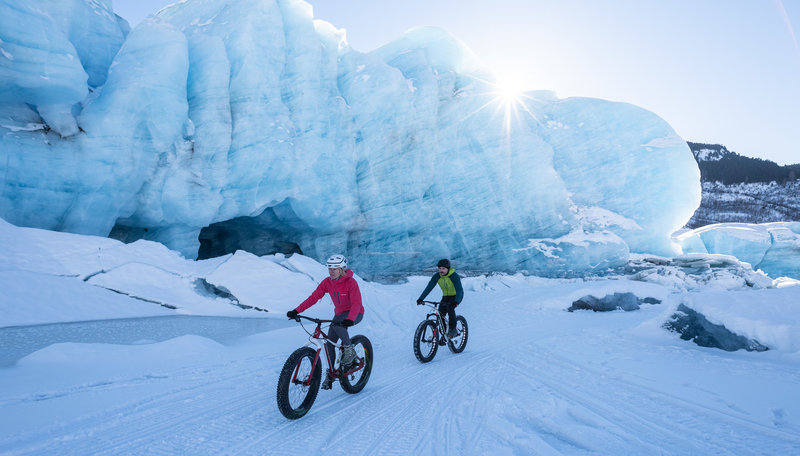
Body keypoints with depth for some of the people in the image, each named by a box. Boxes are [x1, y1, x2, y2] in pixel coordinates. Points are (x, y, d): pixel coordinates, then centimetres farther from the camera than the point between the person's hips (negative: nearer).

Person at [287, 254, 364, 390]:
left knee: (336, 323, -34)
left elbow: (356, 303, -32)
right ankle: (330, 374, 14)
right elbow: (314, 297, -11)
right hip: (340, 313, 6)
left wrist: (350, 319, -50)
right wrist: (296, 310, -22)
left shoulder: (351, 282, -23)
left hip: (355, 314, -6)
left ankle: (349, 349, -13)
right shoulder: (327, 282, -7)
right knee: (330, 342, -4)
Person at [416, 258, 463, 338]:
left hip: (456, 296, -5)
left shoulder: (454, 276, -26)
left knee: (450, 308, -31)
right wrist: (420, 299, -28)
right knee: (441, 314, -10)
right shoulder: (437, 276, -13)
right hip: (446, 296, 5)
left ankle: (453, 330, -17)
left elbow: (459, 290, -35)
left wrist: (456, 302, -52)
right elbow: (429, 287, -18)